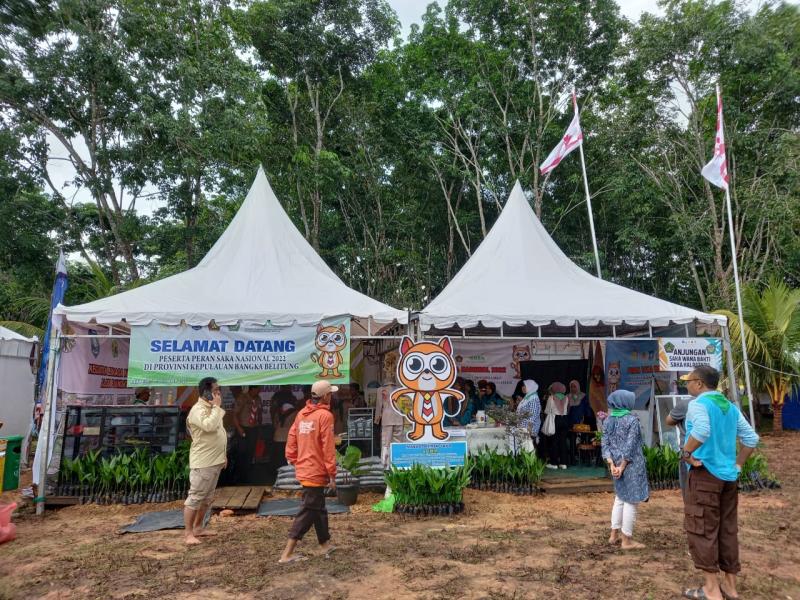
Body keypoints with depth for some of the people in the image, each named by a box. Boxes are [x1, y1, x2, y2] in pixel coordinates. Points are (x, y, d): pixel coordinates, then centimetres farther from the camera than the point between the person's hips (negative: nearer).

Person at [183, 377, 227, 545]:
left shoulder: (211, 409, 14)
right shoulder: (198, 409, -17)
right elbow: (209, 426, -35)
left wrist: (222, 455, 19)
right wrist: (217, 407, -22)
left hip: (214, 461, 10)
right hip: (203, 463, -10)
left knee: (207, 498, 16)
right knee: (195, 497, -3)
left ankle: (198, 528, 26)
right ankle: (188, 533, 5)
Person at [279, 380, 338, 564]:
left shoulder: (301, 414, 7)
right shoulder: (325, 415, -16)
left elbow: (291, 441, 8)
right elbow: (328, 448, -17)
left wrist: (295, 461, 16)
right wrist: (332, 474, -12)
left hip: (304, 470, 8)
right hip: (316, 472, -8)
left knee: (319, 508, 20)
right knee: (308, 512, 0)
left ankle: (325, 544, 34)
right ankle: (287, 554, 2)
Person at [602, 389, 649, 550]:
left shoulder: (608, 421, 6)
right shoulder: (632, 419, -11)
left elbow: (605, 445, 1)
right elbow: (630, 446, -16)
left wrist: (612, 465, -3)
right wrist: (622, 467, -13)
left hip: (616, 465, 6)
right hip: (631, 466, -6)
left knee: (620, 498, 19)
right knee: (631, 501, 2)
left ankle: (614, 534, 24)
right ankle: (627, 540, 7)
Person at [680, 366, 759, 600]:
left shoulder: (698, 404, -11)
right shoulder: (730, 406, 13)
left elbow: (702, 430, -31)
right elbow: (751, 438, 14)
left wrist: (686, 452, -18)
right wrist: (737, 465, 16)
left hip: (705, 473, -8)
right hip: (728, 475, 8)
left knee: (701, 529, 1)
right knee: (728, 530, 14)